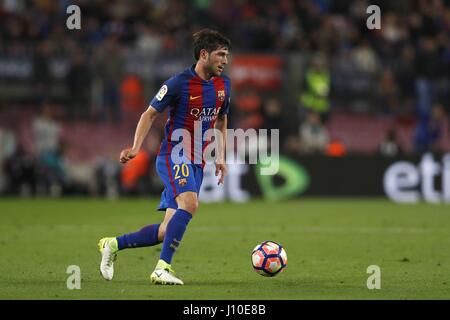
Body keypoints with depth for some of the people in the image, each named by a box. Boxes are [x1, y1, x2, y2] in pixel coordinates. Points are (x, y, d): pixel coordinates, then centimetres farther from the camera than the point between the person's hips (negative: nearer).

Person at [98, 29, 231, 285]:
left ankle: (114, 245, 19)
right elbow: (150, 115, -6)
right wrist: (136, 148, -18)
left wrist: (221, 158, 15)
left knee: (169, 230, 3)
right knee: (190, 203, -32)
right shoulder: (179, 83, -12)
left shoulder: (223, 85, 8)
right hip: (174, 156, -7)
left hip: (197, 163, 7)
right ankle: (163, 268, -30)